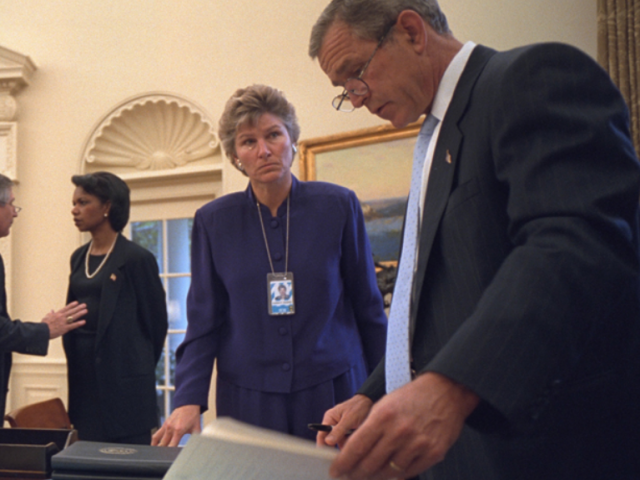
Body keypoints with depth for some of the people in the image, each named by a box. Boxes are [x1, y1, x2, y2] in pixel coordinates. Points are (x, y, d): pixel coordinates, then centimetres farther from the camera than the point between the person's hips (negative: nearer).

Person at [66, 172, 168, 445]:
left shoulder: (136, 258, -9)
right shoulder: (79, 257, 12)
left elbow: (156, 321, -5)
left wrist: (139, 367, 3)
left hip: (123, 380, -7)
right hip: (83, 376, 7)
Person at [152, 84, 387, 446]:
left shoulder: (338, 206, -2)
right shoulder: (213, 221, 1)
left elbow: (368, 308, 3)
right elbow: (204, 322, 3)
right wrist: (189, 400, -9)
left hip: (333, 393, 0)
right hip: (248, 401, 1)